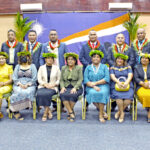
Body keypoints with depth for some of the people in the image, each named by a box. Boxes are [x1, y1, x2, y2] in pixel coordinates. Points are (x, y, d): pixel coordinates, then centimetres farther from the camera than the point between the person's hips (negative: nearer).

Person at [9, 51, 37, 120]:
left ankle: (14, 109, -25)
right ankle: (15, 111, -25)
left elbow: (34, 78, 1)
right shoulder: (17, 66, 18)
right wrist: (20, 84, -11)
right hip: (18, 85, 1)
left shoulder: (32, 66, 11)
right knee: (19, 93, -34)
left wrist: (27, 84, -14)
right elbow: (14, 78, 8)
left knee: (27, 92, -35)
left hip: (30, 85, -1)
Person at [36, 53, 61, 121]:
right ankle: (49, 111, -18)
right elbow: (39, 79, 5)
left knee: (47, 94, -35)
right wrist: (45, 84, -13)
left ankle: (45, 113, -24)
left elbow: (59, 79, 8)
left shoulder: (56, 68, 10)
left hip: (53, 87, -1)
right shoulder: (41, 67, 12)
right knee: (40, 94, -33)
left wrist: (53, 84, -10)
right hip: (43, 86, 1)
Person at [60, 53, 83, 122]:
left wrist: (75, 88, -18)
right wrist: (62, 87, -9)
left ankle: (69, 113, -14)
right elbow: (61, 80, 11)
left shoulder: (79, 68, 6)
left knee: (72, 95, -36)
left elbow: (80, 80, -3)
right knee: (63, 95, -33)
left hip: (76, 88, -2)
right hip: (66, 87, 2)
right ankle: (71, 113, -25)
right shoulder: (63, 68, 15)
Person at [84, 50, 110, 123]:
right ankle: (103, 111, -17)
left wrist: (96, 83, -11)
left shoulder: (104, 67, 13)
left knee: (102, 93, -35)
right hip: (91, 87, 1)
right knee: (92, 93, -34)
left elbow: (107, 79, -2)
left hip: (103, 86, -1)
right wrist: (94, 86, -16)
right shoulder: (88, 67, 14)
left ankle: (101, 115, -24)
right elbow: (85, 80, 1)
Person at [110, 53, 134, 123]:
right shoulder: (112, 68, 16)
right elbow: (112, 76, -1)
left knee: (129, 97, -31)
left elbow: (130, 76, 2)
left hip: (127, 86, 1)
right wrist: (118, 82, -23)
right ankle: (122, 113, -15)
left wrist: (126, 82, -20)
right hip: (116, 86, -1)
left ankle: (119, 112, -10)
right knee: (118, 96, -35)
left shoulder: (128, 67, 19)